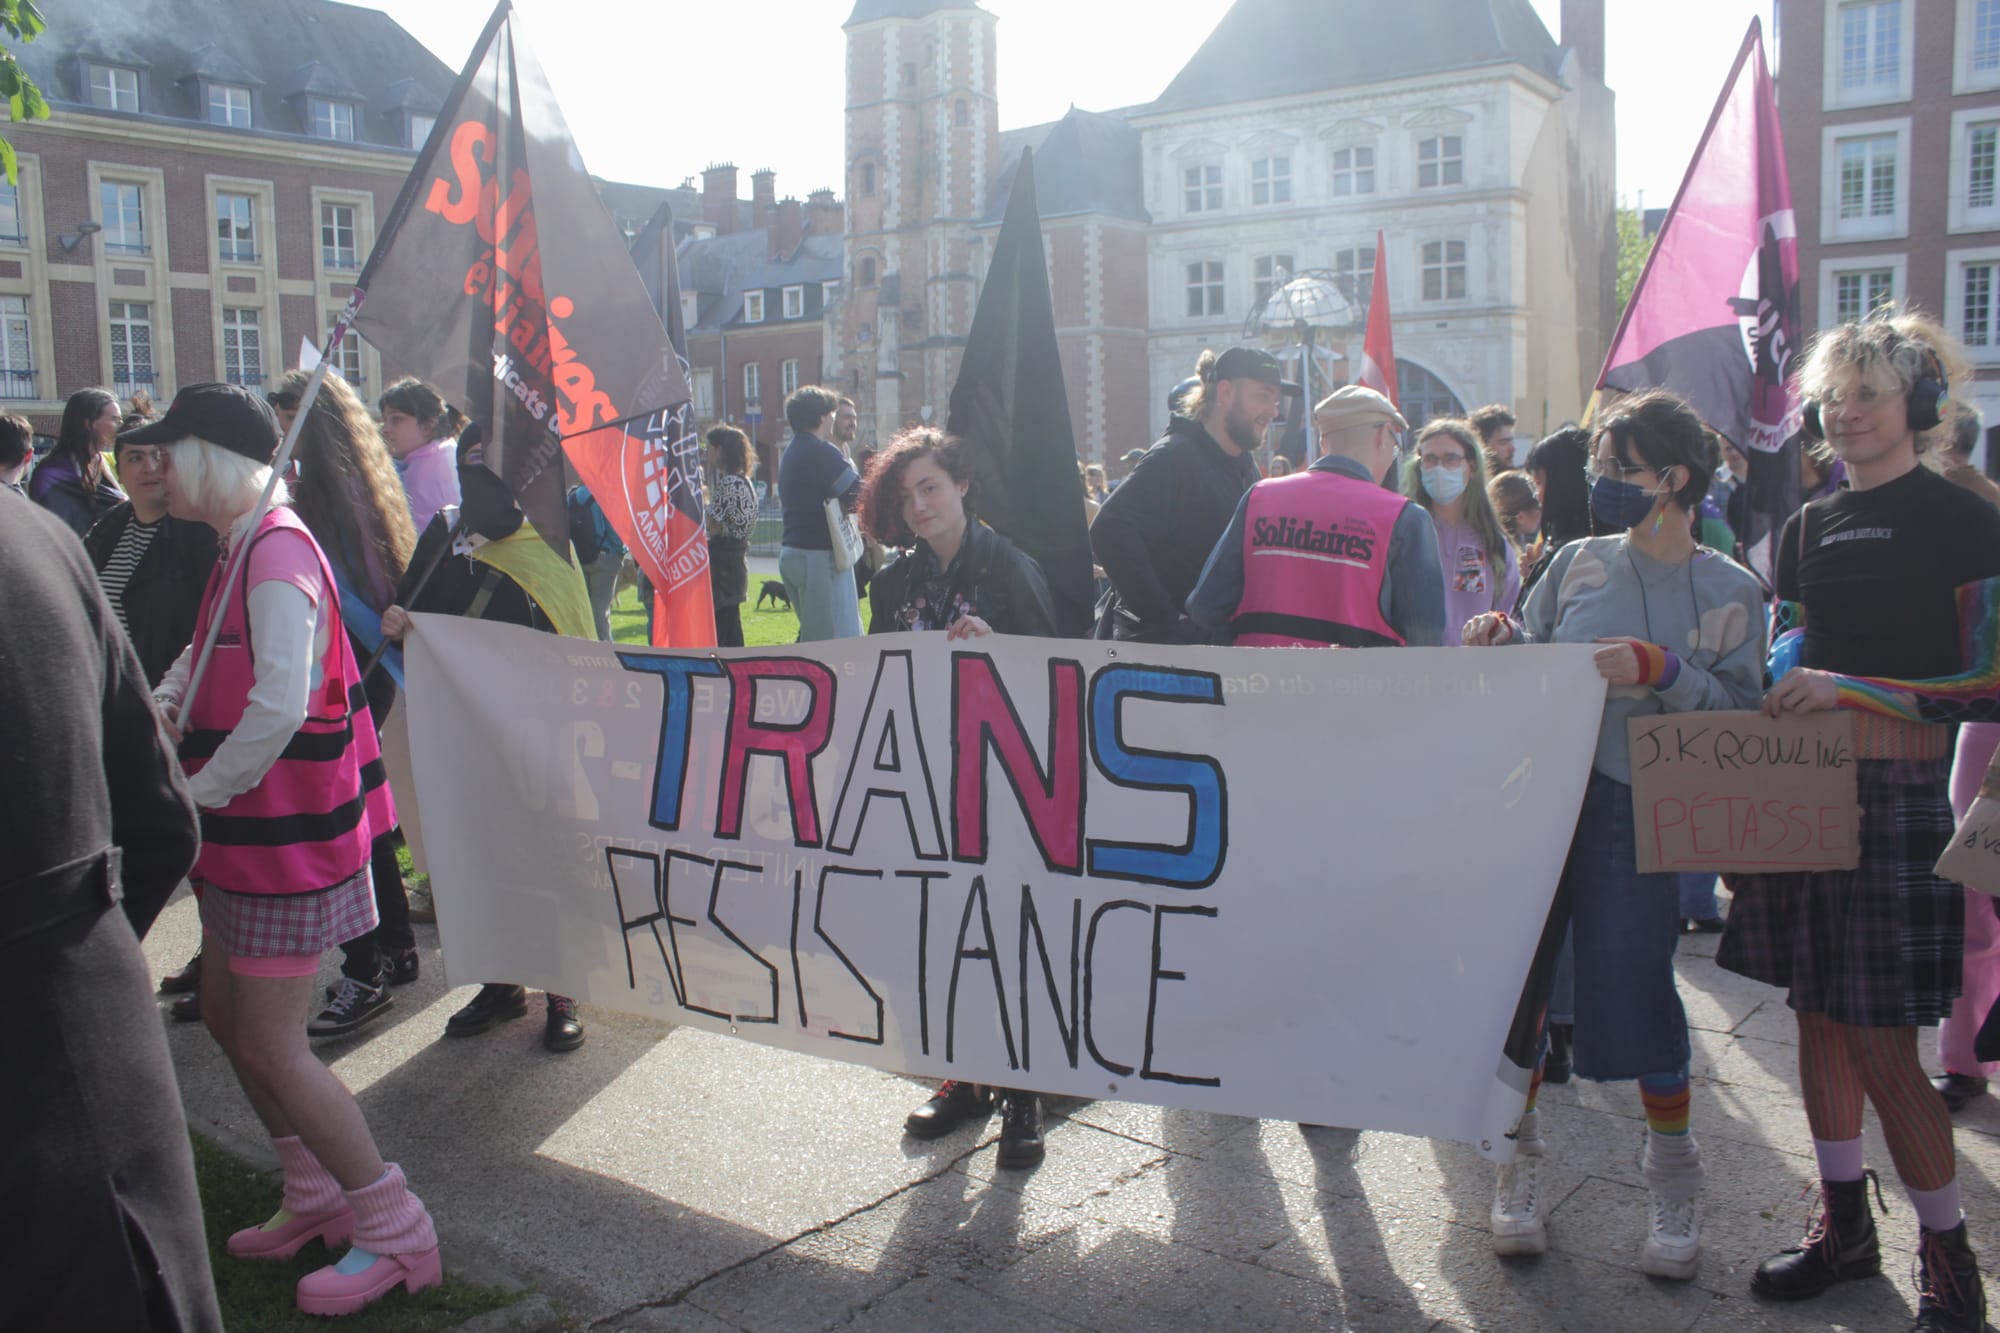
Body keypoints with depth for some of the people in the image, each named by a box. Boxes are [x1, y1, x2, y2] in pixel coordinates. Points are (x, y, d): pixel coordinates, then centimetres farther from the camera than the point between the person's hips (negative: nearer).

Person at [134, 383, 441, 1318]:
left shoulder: (277, 552, -20)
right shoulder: (243, 549, 13)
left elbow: (280, 706, -28)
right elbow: (205, 665, 20)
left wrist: (198, 793, -17)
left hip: (285, 834, -10)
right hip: (246, 829, 10)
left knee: (273, 1046, -5)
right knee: (226, 1016, 18)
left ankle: (397, 1235, 7)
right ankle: (318, 1200, 31)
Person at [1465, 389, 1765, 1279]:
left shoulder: (1730, 591, 2)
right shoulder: (1578, 563, 8)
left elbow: (1741, 712, -7)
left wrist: (1658, 670, -20)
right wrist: (1501, 637, -8)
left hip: (1636, 813, -3)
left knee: (1634, 988, -1)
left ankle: (1674, 1189, 21)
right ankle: (1519, 1165, 23)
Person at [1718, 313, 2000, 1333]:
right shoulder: (1807, 528, 13)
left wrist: (1853, 689, -18)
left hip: (1900, 793, -6)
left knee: (1883, 1042, -4)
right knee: (1818, 1013, 12)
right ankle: (1844, 1224, 27)